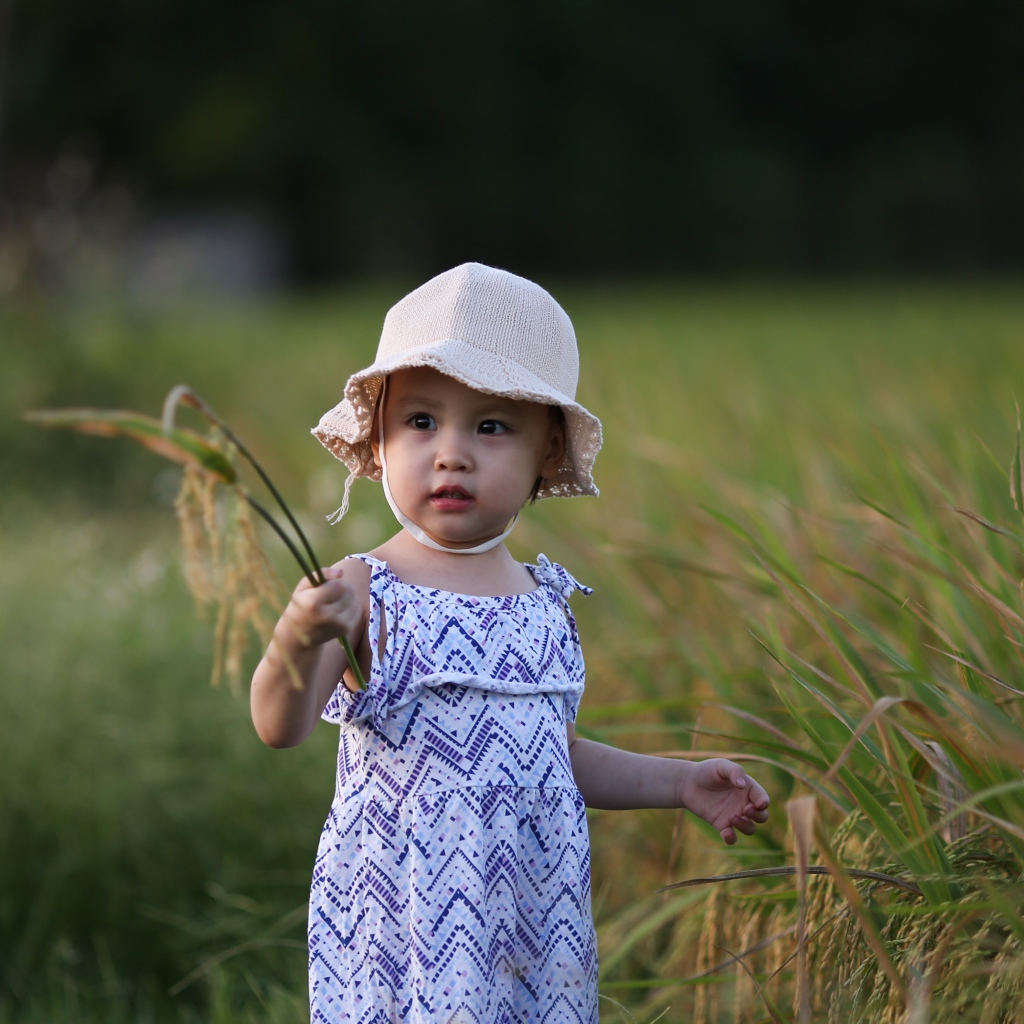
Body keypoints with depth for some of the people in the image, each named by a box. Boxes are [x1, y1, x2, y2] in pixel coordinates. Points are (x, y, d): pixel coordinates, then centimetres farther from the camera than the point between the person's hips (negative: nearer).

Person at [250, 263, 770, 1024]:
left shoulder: (548, 601, 9)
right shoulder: (362, 590, -7)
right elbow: (281, 727, -20)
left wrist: (678, 783, 17)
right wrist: (298, 639, -38)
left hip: (535, 923, 5)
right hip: (405, 921, -5)